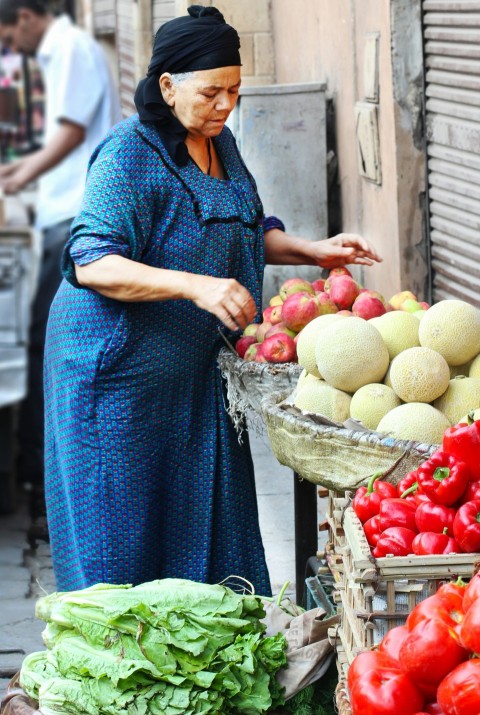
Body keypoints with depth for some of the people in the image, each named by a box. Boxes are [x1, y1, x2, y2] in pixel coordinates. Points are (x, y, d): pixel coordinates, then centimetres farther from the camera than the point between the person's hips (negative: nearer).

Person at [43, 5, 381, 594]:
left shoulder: (220, 143, 10)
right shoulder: (129, 154, -16)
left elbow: (249, 232, 24)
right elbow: (92, 263, -25)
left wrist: (311, 252, 6)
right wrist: (194, 285, -35)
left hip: (199, 370, 8)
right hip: (121, 371, -8)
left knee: (207, 518, 8)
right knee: (124, 529, -1)